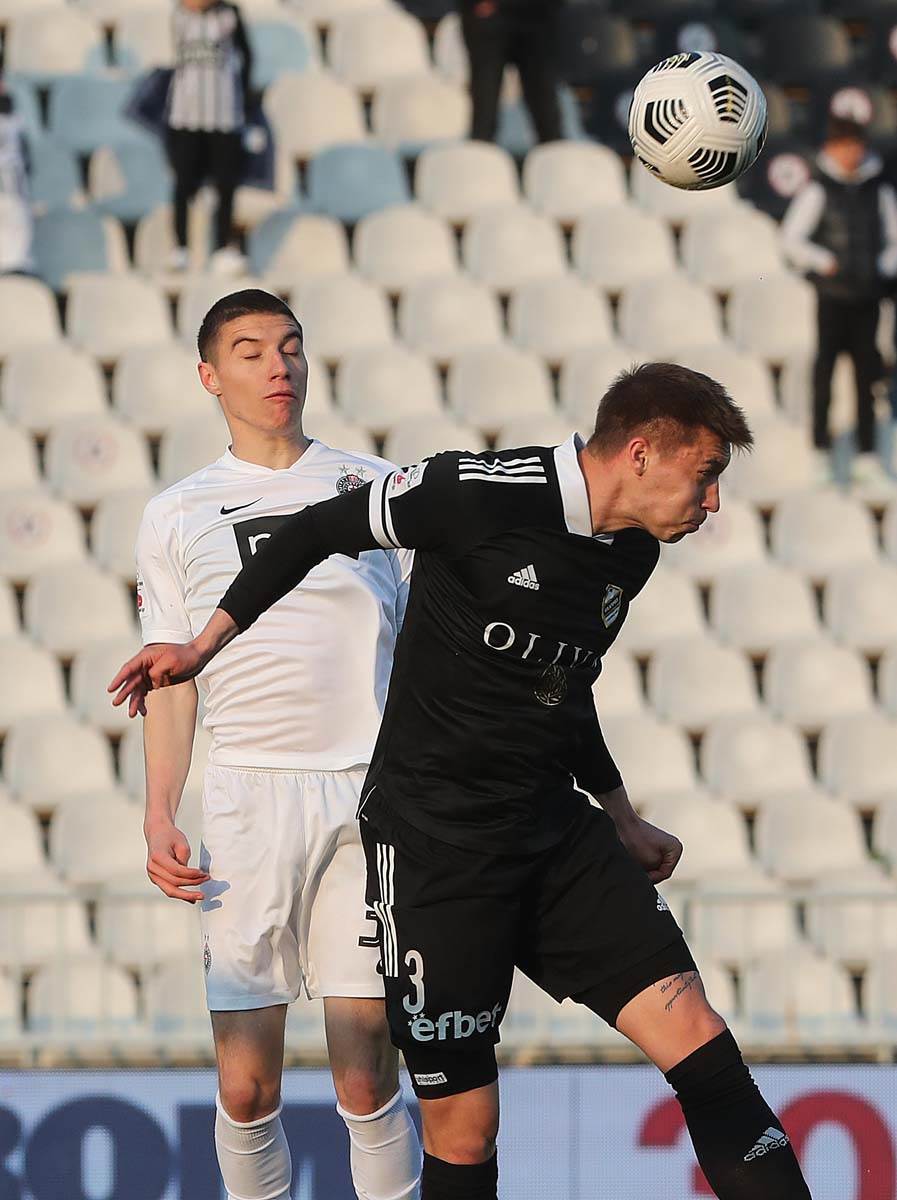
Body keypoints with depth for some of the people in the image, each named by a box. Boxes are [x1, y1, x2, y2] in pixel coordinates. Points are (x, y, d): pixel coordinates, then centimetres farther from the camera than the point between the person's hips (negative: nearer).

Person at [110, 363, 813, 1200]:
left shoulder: (631, 552, 8)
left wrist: (621, 819, 30)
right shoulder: (483, 493, -16)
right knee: (463, 1132, -6)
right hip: (435, 840, -7)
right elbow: (317, 531, -4)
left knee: (698, 1038, -9)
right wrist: (206, 645, -1)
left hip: (557, 833, 7)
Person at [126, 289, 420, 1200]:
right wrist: (159, 818, 1)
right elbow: (172, 681, 13)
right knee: (245, 1086, -3)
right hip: (246, 793, 1)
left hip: (370, 794, -1)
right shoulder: (176, 517, 11)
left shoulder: (377, 487, 11)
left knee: (367, 1082, -7)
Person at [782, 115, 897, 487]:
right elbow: (791, 239, -4)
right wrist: (825, 264, -9)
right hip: (832, 295, -3)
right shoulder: (818, 189, -4)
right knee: (825, 370, -2)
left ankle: (867, 457, 8)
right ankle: (820, 453, 4)